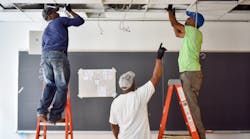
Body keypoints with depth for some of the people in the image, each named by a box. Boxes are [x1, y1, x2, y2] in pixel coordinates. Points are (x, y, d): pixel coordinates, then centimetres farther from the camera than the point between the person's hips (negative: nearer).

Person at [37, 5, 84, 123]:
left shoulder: (45, 31, 34)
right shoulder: (60, 21, 18)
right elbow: (80, 21, 23)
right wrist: (70, 11, 38)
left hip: (44, 55, 6)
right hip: (58, 55, -6)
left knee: (50, 84, 15)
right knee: (61, 87, 0)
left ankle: (42, 111, -2)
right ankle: (55, 116, -3)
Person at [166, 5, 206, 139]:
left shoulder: (193, 31, -6)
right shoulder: (192, 34, 19)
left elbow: (175, 24, 2)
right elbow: (177, 33, 31)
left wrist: (170, 11, 19)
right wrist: (172, 14, 33)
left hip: (191, 73, -10)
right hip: (189, 73, 10)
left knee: (192, 104, -10)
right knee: (191, 104, 11)